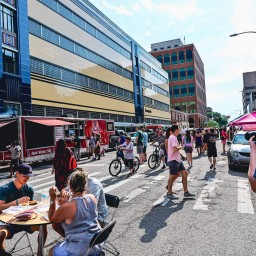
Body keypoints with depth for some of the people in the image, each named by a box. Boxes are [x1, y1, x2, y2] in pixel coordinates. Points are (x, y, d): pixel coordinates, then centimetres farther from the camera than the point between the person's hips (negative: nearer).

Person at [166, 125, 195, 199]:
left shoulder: (173, 137, 16)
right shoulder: (173, 138, -17)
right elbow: (175, 149, -27)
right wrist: (180, 147, -10)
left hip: (177, 159, 10)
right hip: (173, 160, -10)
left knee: (185, 173, 8)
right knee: (172, 176, 0)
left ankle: (186, 192, 13)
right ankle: (169, 193, 13)